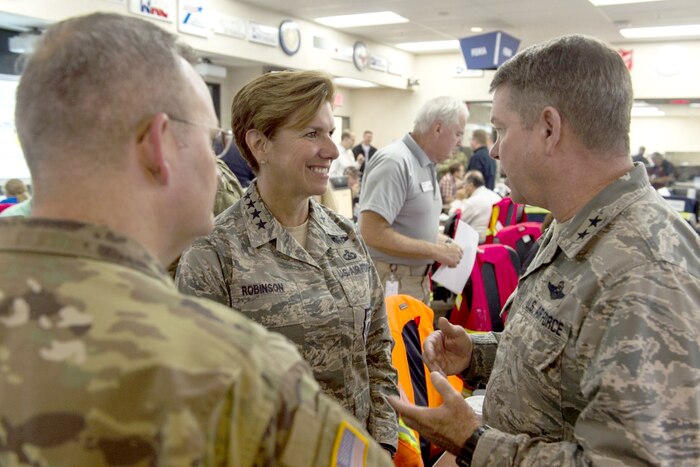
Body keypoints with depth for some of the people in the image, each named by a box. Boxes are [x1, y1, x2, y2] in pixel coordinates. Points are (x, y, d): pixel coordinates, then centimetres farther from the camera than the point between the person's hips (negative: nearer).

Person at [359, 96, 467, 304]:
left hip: (418, 278, 9)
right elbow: (372, 233, -26)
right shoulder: (394, 162, -19)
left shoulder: (427, 165, 8)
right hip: (390, 282, -9)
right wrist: (435, 251, -20)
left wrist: (449, 244, 4)